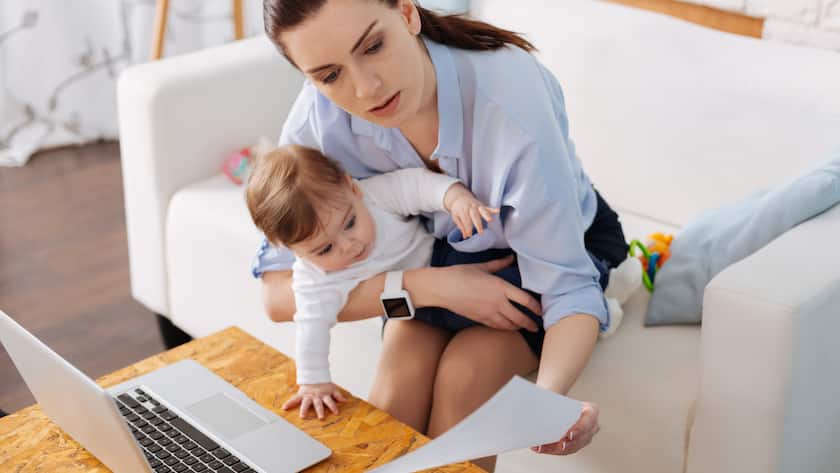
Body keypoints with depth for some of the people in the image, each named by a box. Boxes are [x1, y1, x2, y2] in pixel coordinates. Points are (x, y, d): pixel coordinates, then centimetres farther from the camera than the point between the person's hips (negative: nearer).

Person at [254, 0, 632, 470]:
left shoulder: (511, 97, -37)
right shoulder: (318, 120, -27)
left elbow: (567, 285, -32)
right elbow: (279, 295, -23)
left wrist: (549, 395, -52)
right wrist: (430, 287, -32)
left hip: (565, 240, -2)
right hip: (443, 253, 2)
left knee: (464, 372, -26)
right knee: (402, 372, -24)